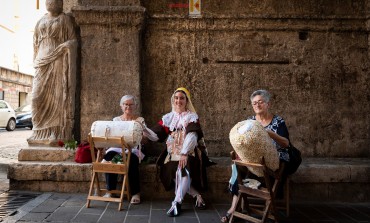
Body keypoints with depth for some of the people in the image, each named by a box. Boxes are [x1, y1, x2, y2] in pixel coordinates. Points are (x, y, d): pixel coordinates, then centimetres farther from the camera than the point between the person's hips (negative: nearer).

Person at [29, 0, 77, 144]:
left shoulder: (65, 19, 7)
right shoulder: (40, 22, 21)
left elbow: (73, 41, 1)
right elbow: (35, 44, 23)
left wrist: (65, 47, -16)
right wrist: (36, 62, 15)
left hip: (59, 62, -5)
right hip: (43, 63, 5)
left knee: (58, 96, -7)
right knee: (38, 97, -2)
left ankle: (58, 133, -6)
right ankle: (41, 131, 5)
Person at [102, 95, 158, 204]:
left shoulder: (140, 120, 8)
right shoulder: (116, 120, 15)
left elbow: (155, 138, -4)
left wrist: (142, 128, -18)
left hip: (133, 149, -1)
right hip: (117, 148, 2)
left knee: (132, 159, -36)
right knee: (109, 156, -32)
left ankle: (136, 193, -24)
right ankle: (110, 190, -19)